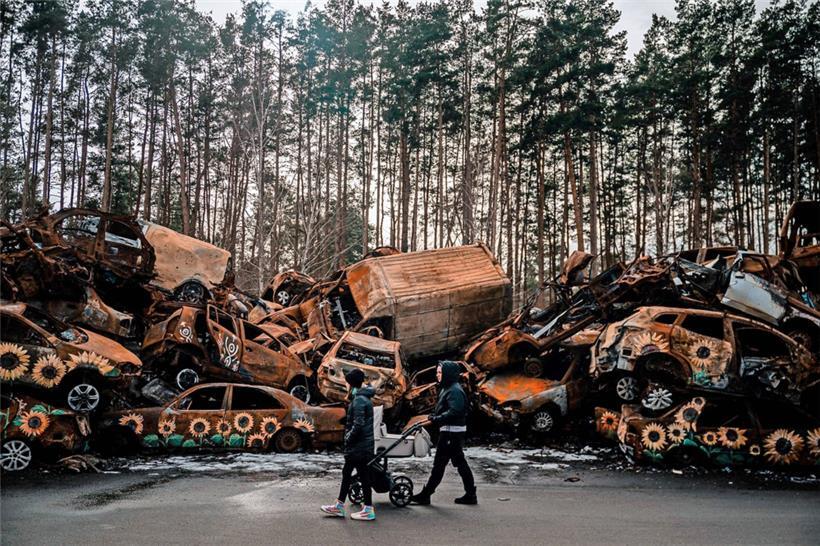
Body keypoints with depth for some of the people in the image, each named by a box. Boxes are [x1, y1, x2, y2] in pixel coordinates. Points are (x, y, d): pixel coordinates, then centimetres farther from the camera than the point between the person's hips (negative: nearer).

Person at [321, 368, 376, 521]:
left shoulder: (359, 400, -19)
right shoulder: (365, 397, 12)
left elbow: (358, 424, -25)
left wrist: (348, 438, -12)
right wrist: (349, 439, 16)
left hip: (359, 445, -10)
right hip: (363, 444, 10)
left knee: (363, 475, -1)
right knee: (346, 473, 16)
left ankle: (368, 510, 8)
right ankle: (339, 506, 24)